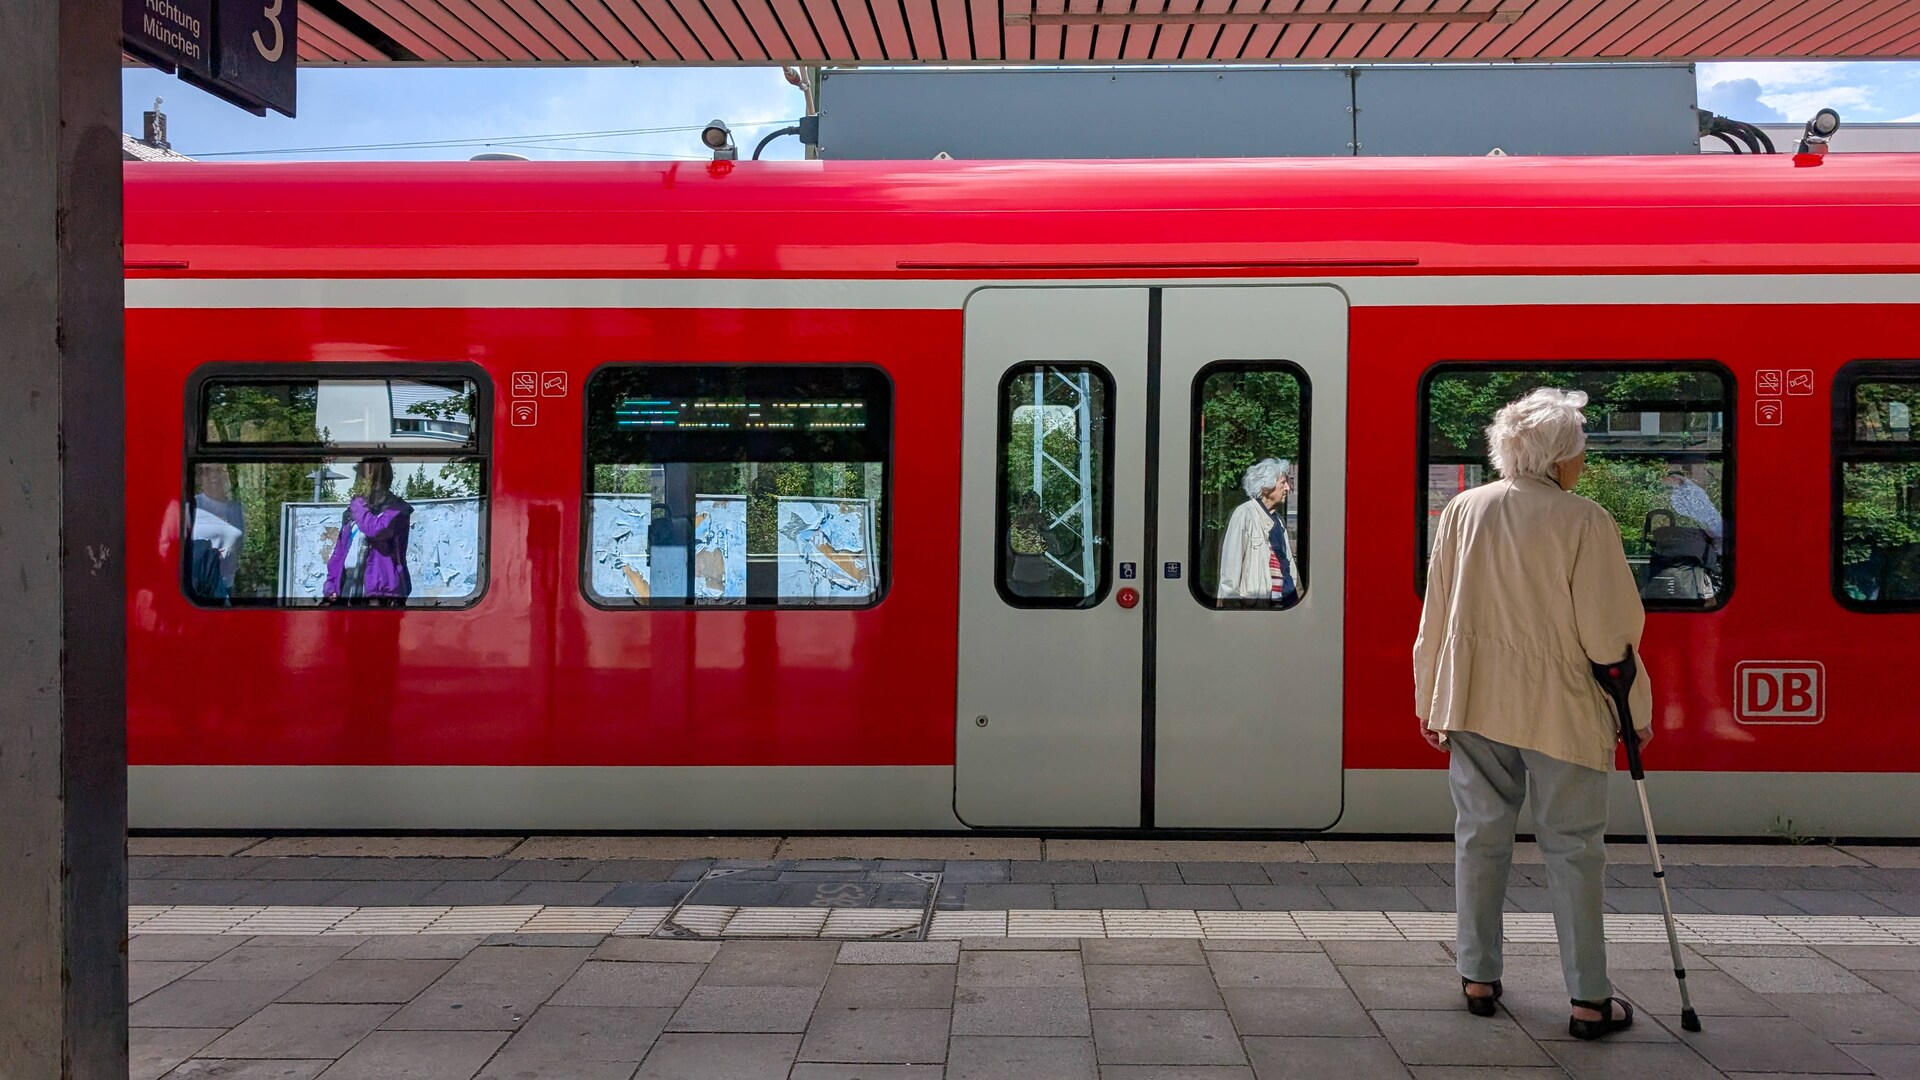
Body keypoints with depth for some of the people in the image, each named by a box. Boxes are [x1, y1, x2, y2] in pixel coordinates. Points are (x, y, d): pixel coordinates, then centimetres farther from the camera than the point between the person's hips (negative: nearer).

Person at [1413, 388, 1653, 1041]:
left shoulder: (1463, 511, 1)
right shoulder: (1585, 522, -12)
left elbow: (1437, 616, 6)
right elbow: (1609, 633, -11)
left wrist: (1433, 705, 14)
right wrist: (1634, 712, 2)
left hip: (1474, 703, 4)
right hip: (1560, 710, -4)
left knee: (1481, 836, 13)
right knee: (1572, 848, 5)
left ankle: (1478, 979, 20)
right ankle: (1589, 999, 9)